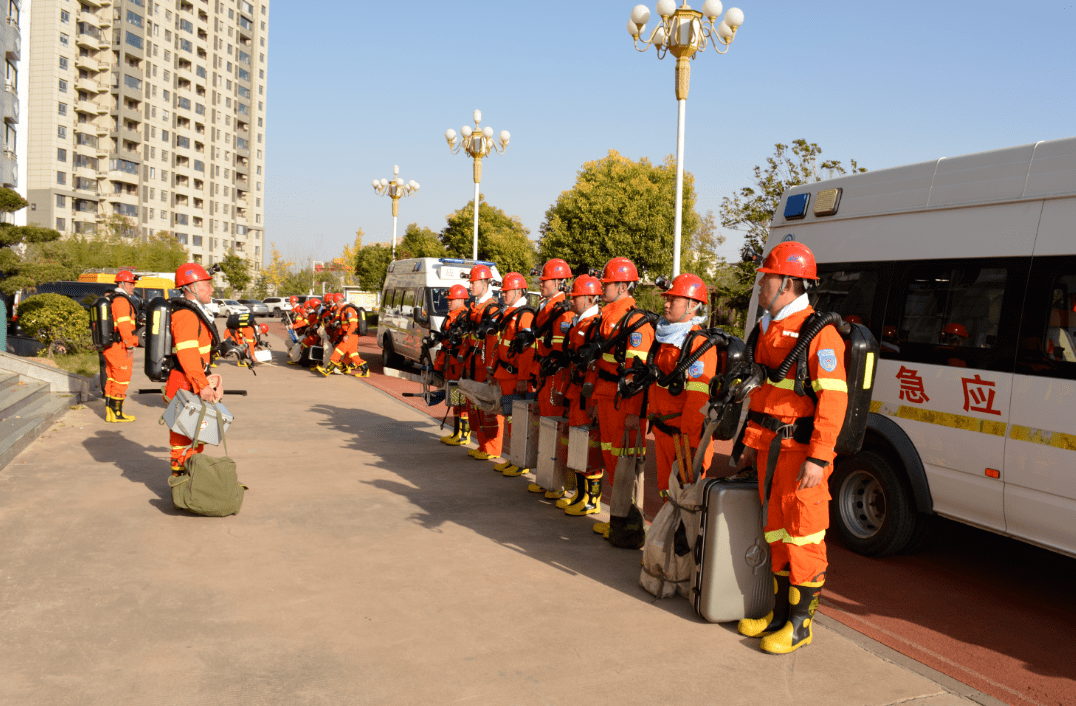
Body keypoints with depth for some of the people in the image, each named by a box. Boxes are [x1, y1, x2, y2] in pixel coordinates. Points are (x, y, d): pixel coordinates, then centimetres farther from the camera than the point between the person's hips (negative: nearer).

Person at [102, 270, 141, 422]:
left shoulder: (109, 299, 17)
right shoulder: (121, 300, -15)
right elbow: (124, 325, -22)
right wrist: (129, 345, -18)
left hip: (109, 346, 10)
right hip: (120, 346, -10)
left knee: (111, 378, 14)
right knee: (122, 379, -3)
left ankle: (109, 412, 20)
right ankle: (116, 413, 1)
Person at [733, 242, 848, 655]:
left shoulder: (818, 333, -15)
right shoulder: (769, 328, 15)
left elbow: (833, 399, -20)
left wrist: (818, 458, -24)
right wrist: (751, 443, 21)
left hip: (800, 449, -9)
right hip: (770, 446, 9)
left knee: (802, 536, 0)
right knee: (775, 531, 16)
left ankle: (800, 623, 13)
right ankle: (780, 612, 28)